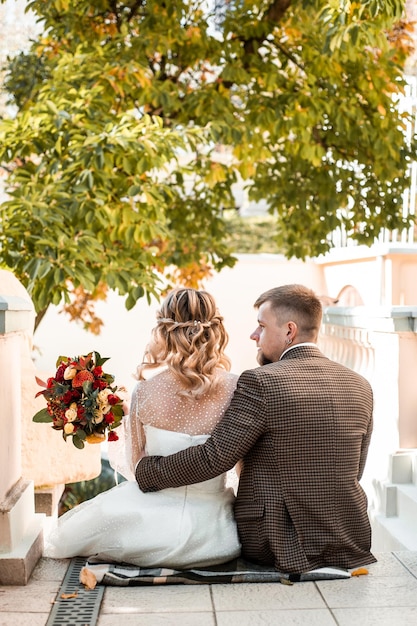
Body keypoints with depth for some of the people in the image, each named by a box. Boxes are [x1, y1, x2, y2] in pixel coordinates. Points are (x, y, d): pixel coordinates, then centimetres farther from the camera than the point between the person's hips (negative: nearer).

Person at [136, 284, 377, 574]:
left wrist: (147, 472, -4)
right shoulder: (360, 386, 1)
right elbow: (354, 471, 10)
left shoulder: (260, 382, -17)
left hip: (280, 545, -6)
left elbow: (213, 457, -17)